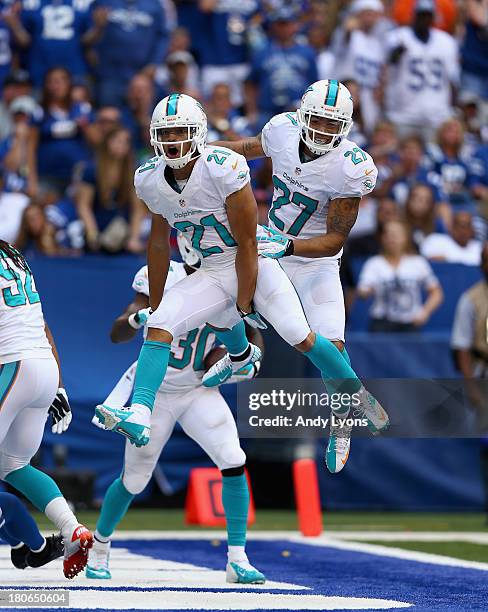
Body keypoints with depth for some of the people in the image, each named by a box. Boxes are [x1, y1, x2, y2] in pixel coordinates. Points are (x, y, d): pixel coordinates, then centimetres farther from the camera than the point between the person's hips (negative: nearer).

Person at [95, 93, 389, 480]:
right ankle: (139, 419, -12)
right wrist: (155, 304, 16)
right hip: (212, 273, 5)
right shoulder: (150, 180, -5)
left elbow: (247, 244, -18)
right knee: (158, 327, -14)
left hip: (255, 263, -5)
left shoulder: (223, 169, -24)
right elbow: (160, 243, 11)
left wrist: (245, 305, -14)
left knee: (301, 338, -16)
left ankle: (356, 394, 9)